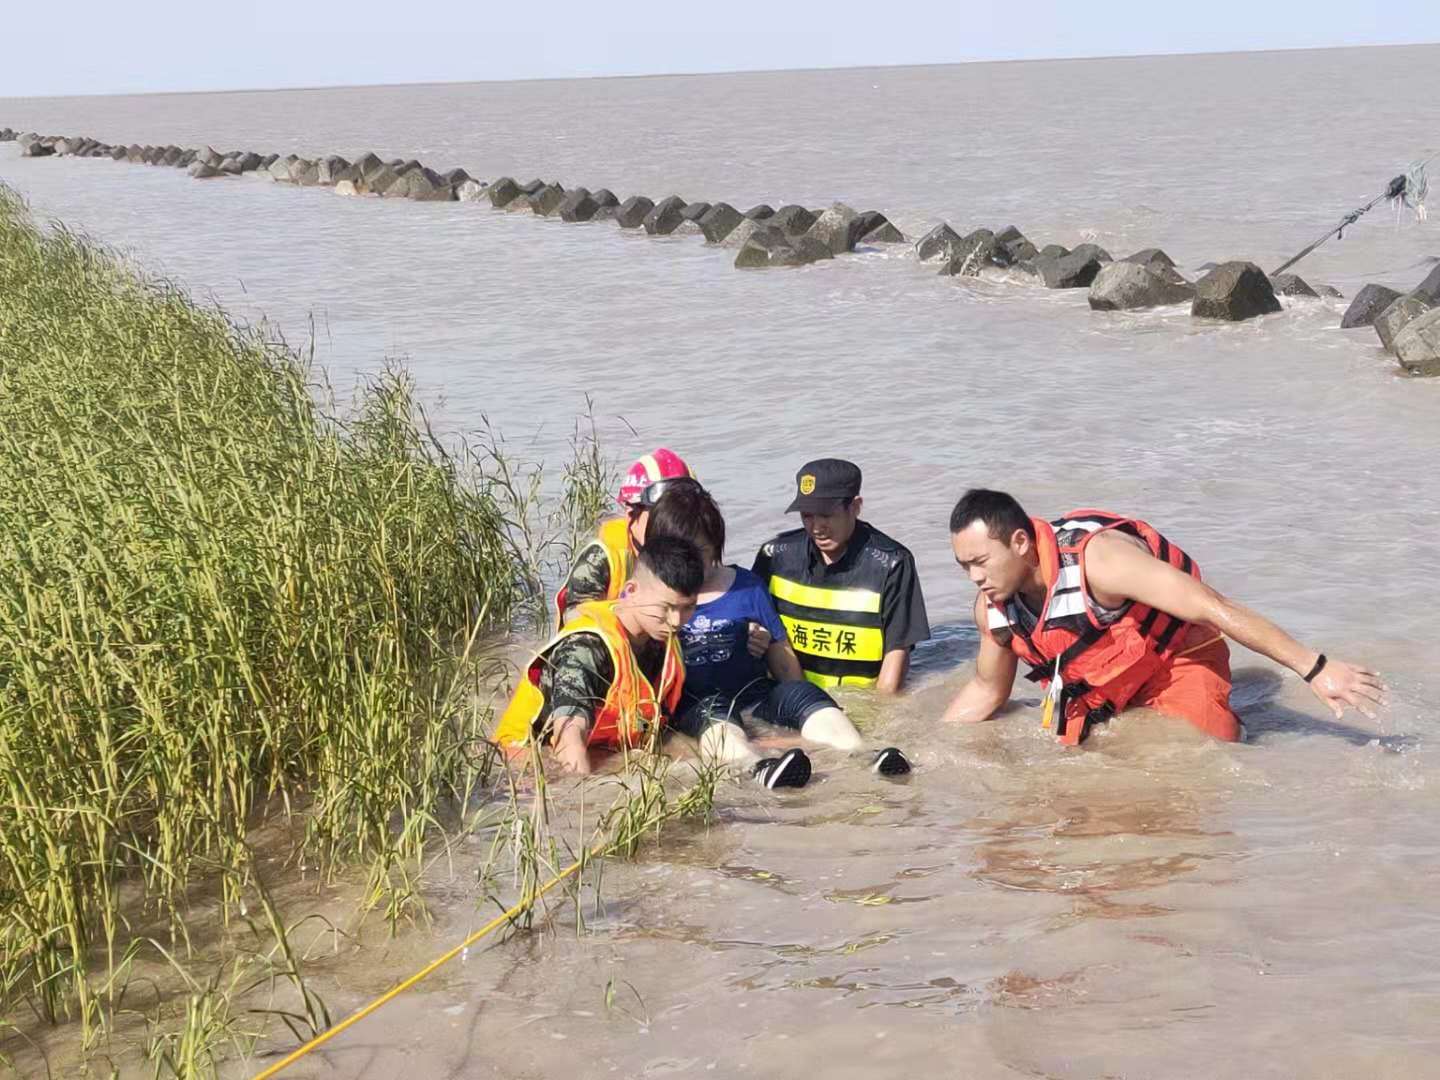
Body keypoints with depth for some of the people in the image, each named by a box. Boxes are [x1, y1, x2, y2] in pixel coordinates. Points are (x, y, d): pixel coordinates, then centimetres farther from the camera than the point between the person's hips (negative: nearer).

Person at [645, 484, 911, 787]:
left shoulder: (747, 586, 16)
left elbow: (781, 657, 14)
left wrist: (797, 705, 4)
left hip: (755, 694, 4)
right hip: (690, 703, -3)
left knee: (802, 694, -26)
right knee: (714, 717, -38)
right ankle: (758, 767, -71)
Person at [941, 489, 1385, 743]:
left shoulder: (1097, 559, -36)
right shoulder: (993, 609, -15)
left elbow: (1215, 608, -36)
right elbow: (986, 691, 6)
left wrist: (1314, 669, -37)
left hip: (1178, 656, -6)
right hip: (1099, 681, 6)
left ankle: (1226, 723, 18)